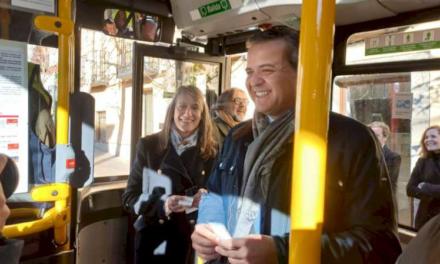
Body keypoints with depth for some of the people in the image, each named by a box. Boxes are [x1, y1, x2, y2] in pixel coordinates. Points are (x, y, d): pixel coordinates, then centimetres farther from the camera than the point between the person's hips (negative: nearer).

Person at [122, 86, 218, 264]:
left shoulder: (213, 151, -2)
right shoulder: (148, 146, -3)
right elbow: (130, 196, -3)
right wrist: (161, 203, -21)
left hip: (194, 239, 1)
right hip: (153, 238, 0)